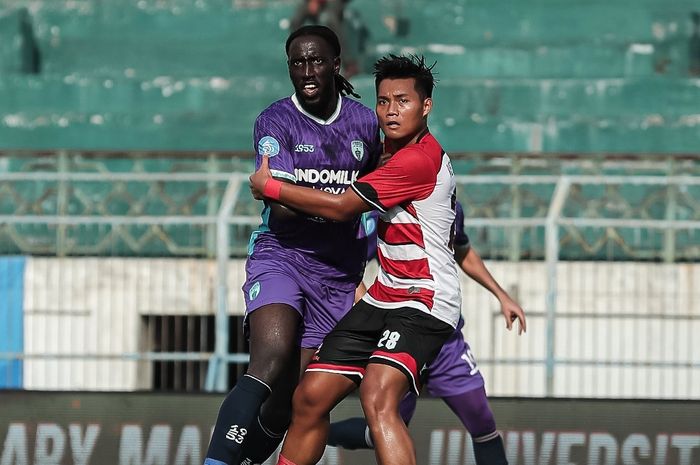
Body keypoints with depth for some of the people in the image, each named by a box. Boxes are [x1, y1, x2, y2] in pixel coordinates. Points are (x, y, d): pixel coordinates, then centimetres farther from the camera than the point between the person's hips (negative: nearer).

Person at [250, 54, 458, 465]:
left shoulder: (420, 158, -19)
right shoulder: (394, 147, 13)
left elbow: (341, 207, -17)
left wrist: (269, 187, -5)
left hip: (423, 303, -10)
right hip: (383, 298, 10)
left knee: (378, 396, -32)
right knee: (311, 396, 8)